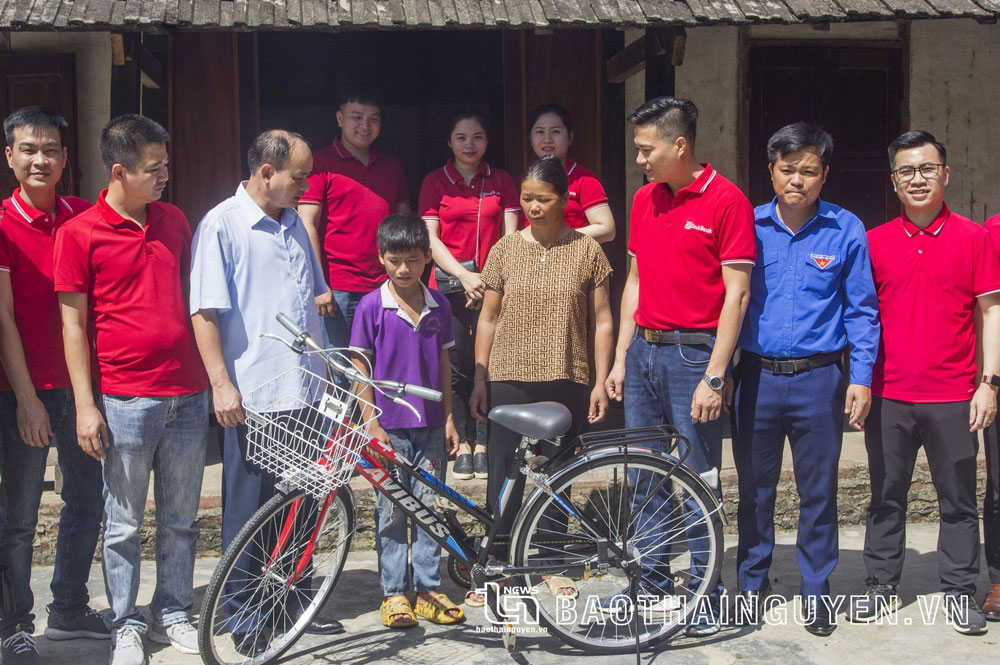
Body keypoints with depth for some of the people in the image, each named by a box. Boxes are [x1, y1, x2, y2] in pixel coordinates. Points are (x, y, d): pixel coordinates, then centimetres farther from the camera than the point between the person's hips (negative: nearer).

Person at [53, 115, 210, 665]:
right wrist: (85, 406, -8)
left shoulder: (174, 221, 10)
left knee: (180, 519, 12)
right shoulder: (78, 233, -5)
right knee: (124, 526, 6)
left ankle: (174, 613, 27)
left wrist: (212, 377, 15)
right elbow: (73, 323, -4)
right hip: (124, 402, -4)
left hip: (187, 396, 4)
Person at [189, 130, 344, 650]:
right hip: (253, 393, -6)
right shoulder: (221, 225, -7)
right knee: (250, 507, 4)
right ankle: (244, 614, 15)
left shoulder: (295, 224, 14)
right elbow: (204, 312, -11)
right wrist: (221, 384, -16)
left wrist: (324, 370, 21)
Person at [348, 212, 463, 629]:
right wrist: (372, 423, -8)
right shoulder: (372, 306, -4)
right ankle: (394, 594, 13)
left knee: (429, 508, 8)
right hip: (389, 426, -3)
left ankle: (428, 591, 17)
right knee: (391, 512, 4)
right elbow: (362, 368, -3)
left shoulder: (438, 305, 5)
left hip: (430, 425, 3)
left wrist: (449, 419, 8)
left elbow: (443, 364, 11)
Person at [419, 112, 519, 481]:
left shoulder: (501, 181, 10)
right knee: (455, 368, -2)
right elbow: (431, 239, -1)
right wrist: (465, 275, -12)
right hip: (449, 285, -1)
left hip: (492, 285, 1)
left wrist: (490, 279, -8)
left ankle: (483, 443, 10)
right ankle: (463, 443, 9)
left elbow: (510, 238, 5)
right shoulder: (436, 182, 5)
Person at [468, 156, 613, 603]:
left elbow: (601, 320, 3)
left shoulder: (586, 251, 1)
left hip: (565, 382, 0)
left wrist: (601, 382, -1)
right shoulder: (505, 249, 4)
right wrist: (479, 378, 4)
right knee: (504, 475, 2)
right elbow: (489, 318, 8)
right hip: (509, 379, 1)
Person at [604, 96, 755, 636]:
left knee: (698, 480, 0)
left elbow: (737, 292, -12)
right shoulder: (644, 199, 12)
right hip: (643, 350, 7)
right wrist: (620, 359, 13)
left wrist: (714, 377, -15)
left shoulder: (726, 200, -9)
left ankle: (705, 597, 12)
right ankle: (651, 579, 26)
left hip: (692, 352, -6)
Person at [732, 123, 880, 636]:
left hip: (818, 380, -1)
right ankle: (752, 583, 26)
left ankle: (816, 591, 21)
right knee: (754, 487, 10)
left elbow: (861, 309, 4)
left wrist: (861, 377, -2)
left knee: (818, 490, 7)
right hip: (757, 377, 1)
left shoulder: (846, 230, 0)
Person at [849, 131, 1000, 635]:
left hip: (952, 397, -1)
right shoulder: (874, 242, 5)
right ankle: (881, 586, 21)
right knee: (886, 497, 10)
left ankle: (960, 592, 19)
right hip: (889, 395, 1)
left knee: (958, 499, 7)